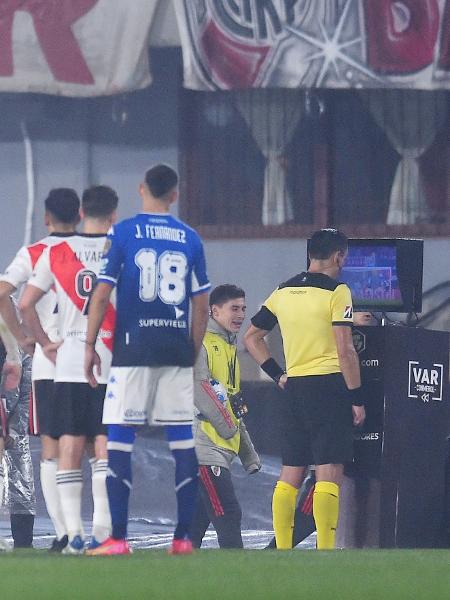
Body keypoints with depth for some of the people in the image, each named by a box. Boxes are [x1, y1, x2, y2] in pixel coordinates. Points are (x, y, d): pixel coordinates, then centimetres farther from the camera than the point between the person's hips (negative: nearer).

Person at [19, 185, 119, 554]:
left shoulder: (56, 253, 3)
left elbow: (26, 304, 1)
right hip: (112, 366, -1)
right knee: (106, 447, 1)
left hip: (69, 367, 1)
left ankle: (73, 533, -2)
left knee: (70, 448, 4)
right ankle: (102, 530, -7)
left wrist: (45, 343, 11)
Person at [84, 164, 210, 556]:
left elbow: (102, 293, -6)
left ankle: (119, 538, -7)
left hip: (133, 347, -3)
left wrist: (90, 346, 0)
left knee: (119, 437, -2)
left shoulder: (123, 233, -1)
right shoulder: (190, 239, 8)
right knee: (182, 440, 6)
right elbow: (201, 305, 8)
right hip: (177, 349, 3)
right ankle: (183, 535, 5)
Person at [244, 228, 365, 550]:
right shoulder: (336, 292, -8)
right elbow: (345, 351, -14)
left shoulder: (283, 292, 11)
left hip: (294, 388, 6)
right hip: (330, 385, -6)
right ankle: (325, 556, -15)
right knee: (329, 473, -8)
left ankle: (282, 554, 9)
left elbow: (252, 338, 18)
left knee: (290, 474, 10)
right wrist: (357, 398, -9)